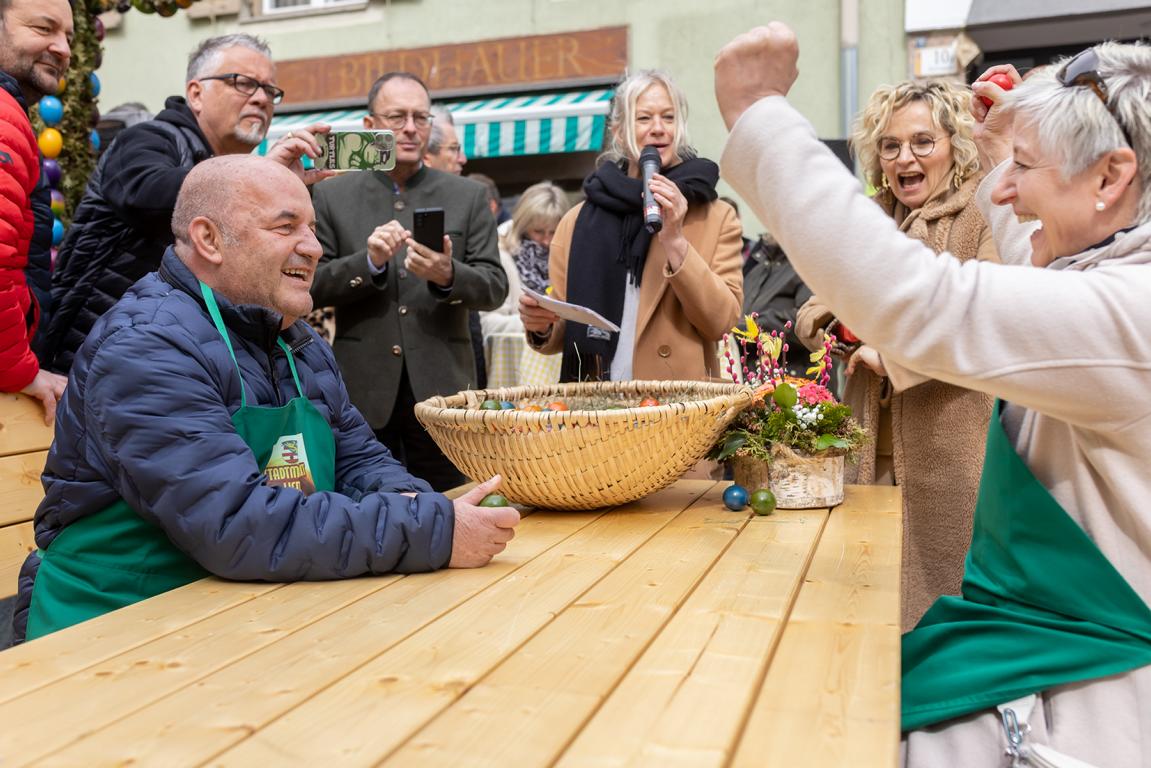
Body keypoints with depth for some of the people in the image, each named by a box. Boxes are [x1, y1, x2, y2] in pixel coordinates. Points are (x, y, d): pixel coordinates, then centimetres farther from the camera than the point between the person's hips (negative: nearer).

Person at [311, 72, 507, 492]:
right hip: (363, 392, 0)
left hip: (442, 389, 0)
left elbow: (495, 287, 2)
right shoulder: (332, 196, 7)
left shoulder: (467, 196, 7)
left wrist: (448, 276, -18)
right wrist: (369, 262, -15)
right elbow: (312, 285, 2)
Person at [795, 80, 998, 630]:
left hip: (950, 452, -5)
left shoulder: (984, 218, -2)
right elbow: (809, 315, 15)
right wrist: (836, 326, -6)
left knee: (937, 597, 3)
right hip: (868, 446, 5)